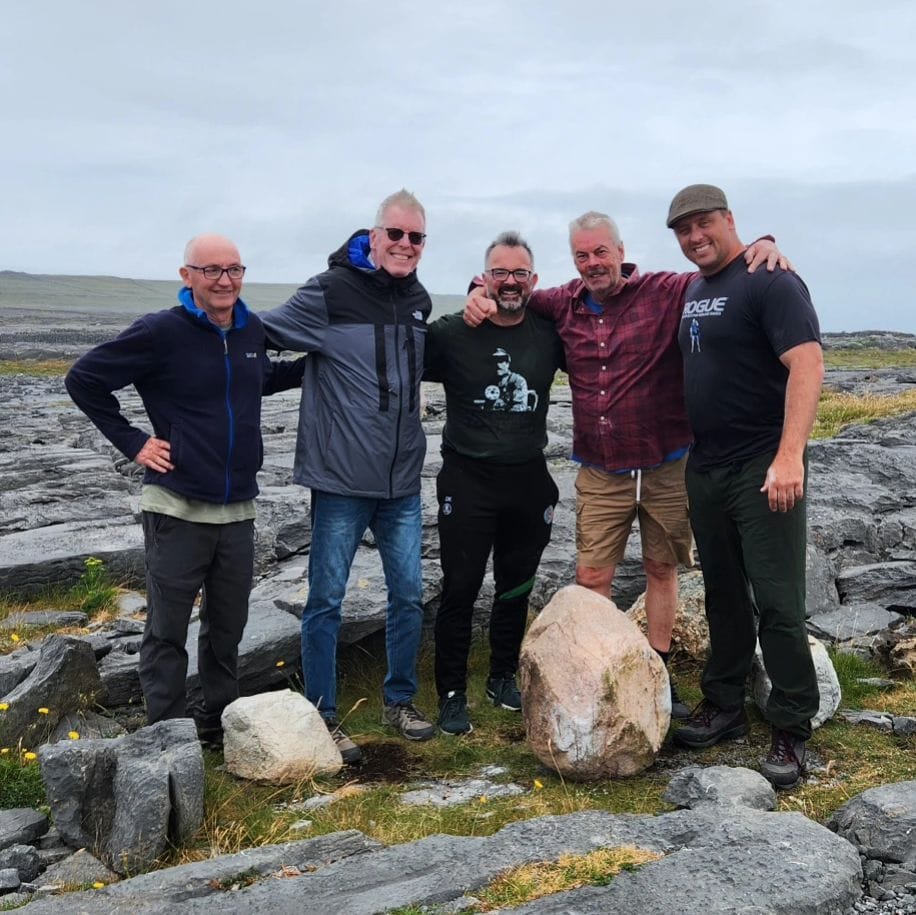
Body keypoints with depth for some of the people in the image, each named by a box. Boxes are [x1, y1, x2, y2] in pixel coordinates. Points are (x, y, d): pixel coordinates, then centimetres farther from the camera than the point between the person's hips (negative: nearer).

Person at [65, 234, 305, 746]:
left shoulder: (253, 330, 5)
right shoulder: (161, 333, -11)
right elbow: (84, 379, -5)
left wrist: (312, 367, 11)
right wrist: (132, 441, -7)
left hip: (238, 510, 5)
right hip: (178, 508, -5)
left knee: (228, 626, 15)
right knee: (168, 629, 5)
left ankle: (220, 723, 30)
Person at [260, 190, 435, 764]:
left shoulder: (419, 301, 9)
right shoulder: (331, 292, -10)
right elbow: (262, 333, -7)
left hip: (403, 480, 6)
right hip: (341, 479, -5)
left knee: (409, 592, 12)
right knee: (327, 598, 3)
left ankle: (401, 699, 30)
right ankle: (323, 716, 17)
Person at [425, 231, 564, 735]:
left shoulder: (549, 333, 3)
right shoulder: (451, 333, -5)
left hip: (529, 481, 4)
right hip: (467, 480, -3)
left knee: (516, 587, 15)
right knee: (460, 589, 0)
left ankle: (503, 677, 33)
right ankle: (452, 693, 12)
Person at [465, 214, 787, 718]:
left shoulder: (666, 292, -7)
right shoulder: (565, 304, 4)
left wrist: (762, 245, -27)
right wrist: (480, 293, -1)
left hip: (666, 466, -2)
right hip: (600, 473, 2)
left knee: (661, 569, 12)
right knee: (590, 577, 2)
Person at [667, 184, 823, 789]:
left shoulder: (769, 282, -11)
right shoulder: (692, 291, 14)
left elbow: (807, 364, -22)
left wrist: (789, 455, -30)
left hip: (763, 468, -8)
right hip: (705, 467, 8)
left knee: (777, 602, -5)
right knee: (724, 595, 15)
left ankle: (792, 733, 5)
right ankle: (724, 707, 27)